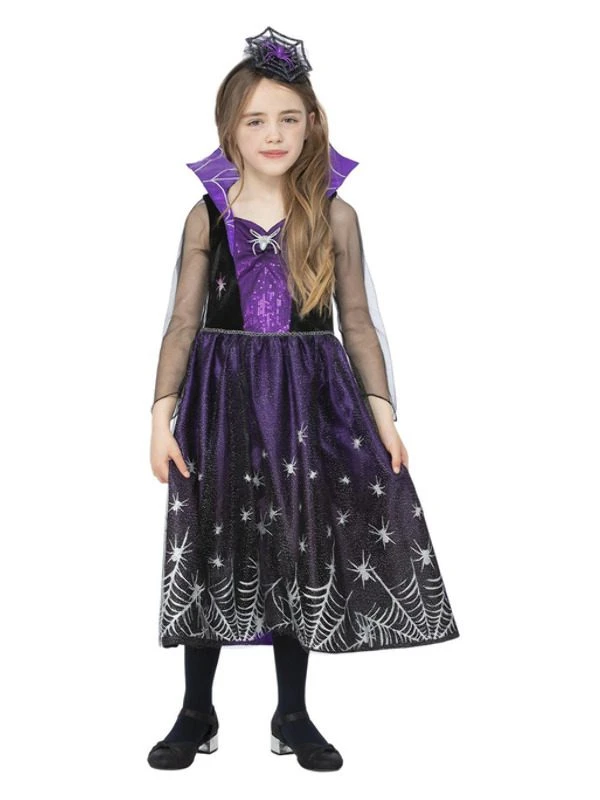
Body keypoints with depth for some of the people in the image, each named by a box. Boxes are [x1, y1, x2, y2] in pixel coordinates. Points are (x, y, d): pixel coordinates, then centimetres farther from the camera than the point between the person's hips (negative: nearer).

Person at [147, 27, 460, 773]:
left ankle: (293, 716, 25)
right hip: (224, 400, 0)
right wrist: (162, 415, -6)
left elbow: (358, 323, 3)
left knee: (302, 553, 8)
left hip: (311, 401, 0)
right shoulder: (208, 216, 0)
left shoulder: (334, 216, 0)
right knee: (212, 550, 7)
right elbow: (183, 322, 1)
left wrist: (383, 412, -2)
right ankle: (196, 715, 24)